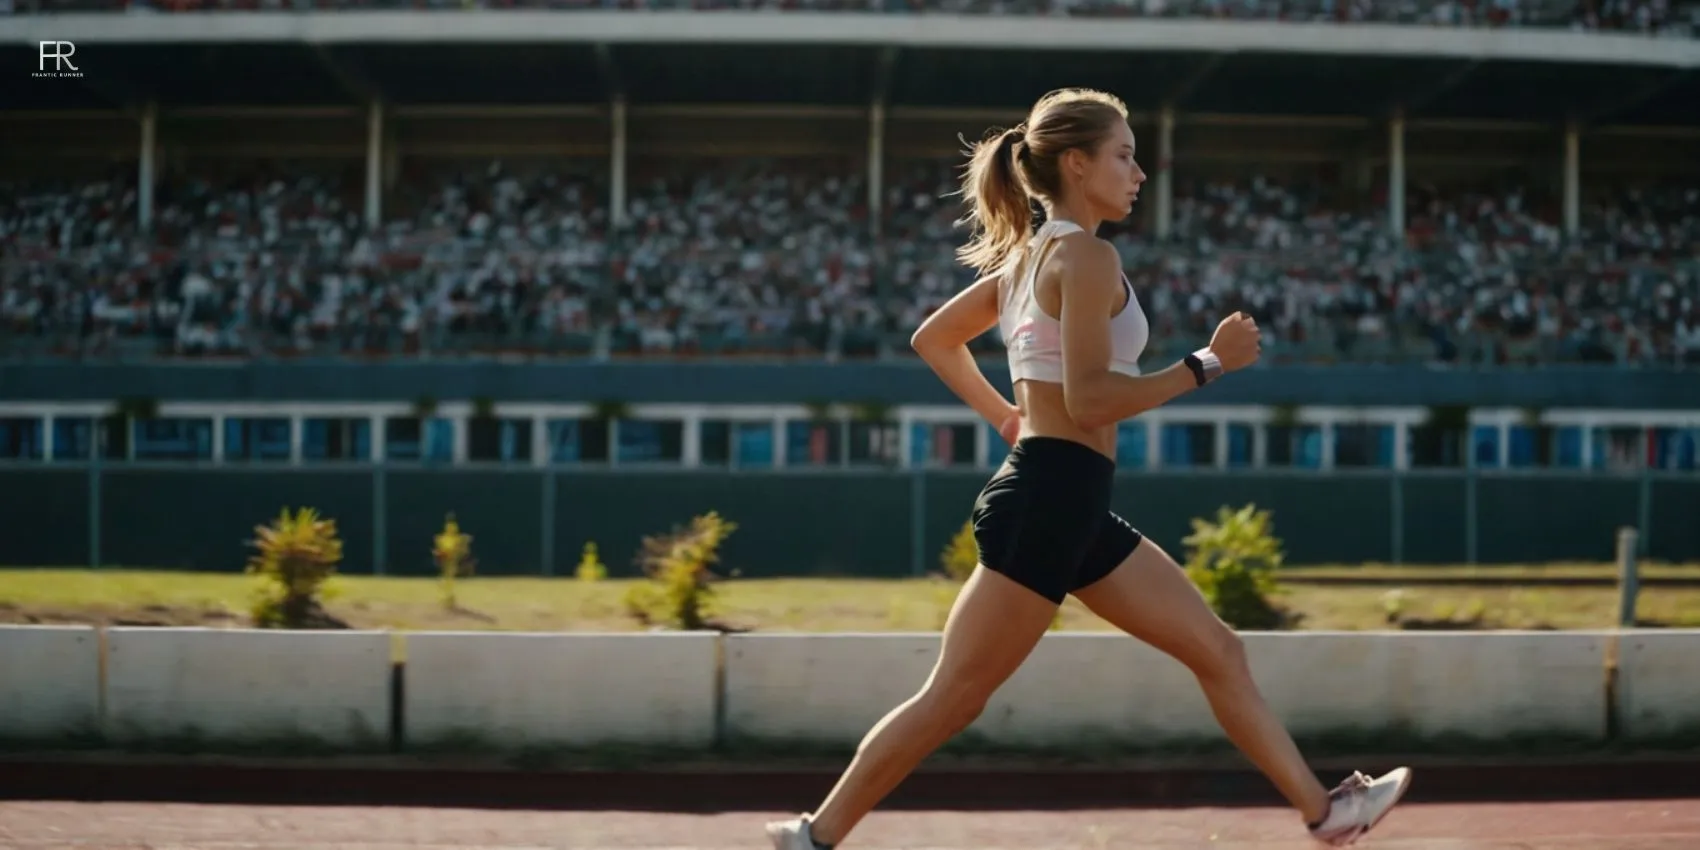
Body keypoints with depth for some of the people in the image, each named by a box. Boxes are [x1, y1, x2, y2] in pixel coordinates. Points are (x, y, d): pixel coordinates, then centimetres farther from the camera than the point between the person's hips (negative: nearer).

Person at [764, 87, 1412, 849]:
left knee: (1216, 649, 12)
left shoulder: (1030, 254, 16)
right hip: (1050, 497, -10)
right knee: (954, 699, -4)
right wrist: (1208, 363, -15)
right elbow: (1089, 399, -21)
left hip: (1074, 508, 10)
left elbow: (932, 339, 24)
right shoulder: (1085, 256, -12)